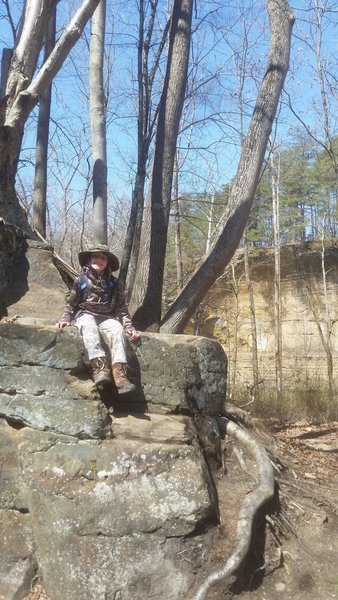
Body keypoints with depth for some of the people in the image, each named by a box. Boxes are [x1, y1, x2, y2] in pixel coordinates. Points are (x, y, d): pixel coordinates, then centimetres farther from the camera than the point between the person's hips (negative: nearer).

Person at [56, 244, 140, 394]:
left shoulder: (114, 283, 12)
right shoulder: (81, 280, 8)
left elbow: (121, 307, 10)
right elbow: (71, 303, 12)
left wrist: (129, 327, -2)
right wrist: (65, 319, -5)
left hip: (107, 317, 1)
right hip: (86, 315, -1)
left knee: (118, 330, -32)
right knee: (90, 328, -37)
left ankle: (120, 373, -46)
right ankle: (100, 365, -54)